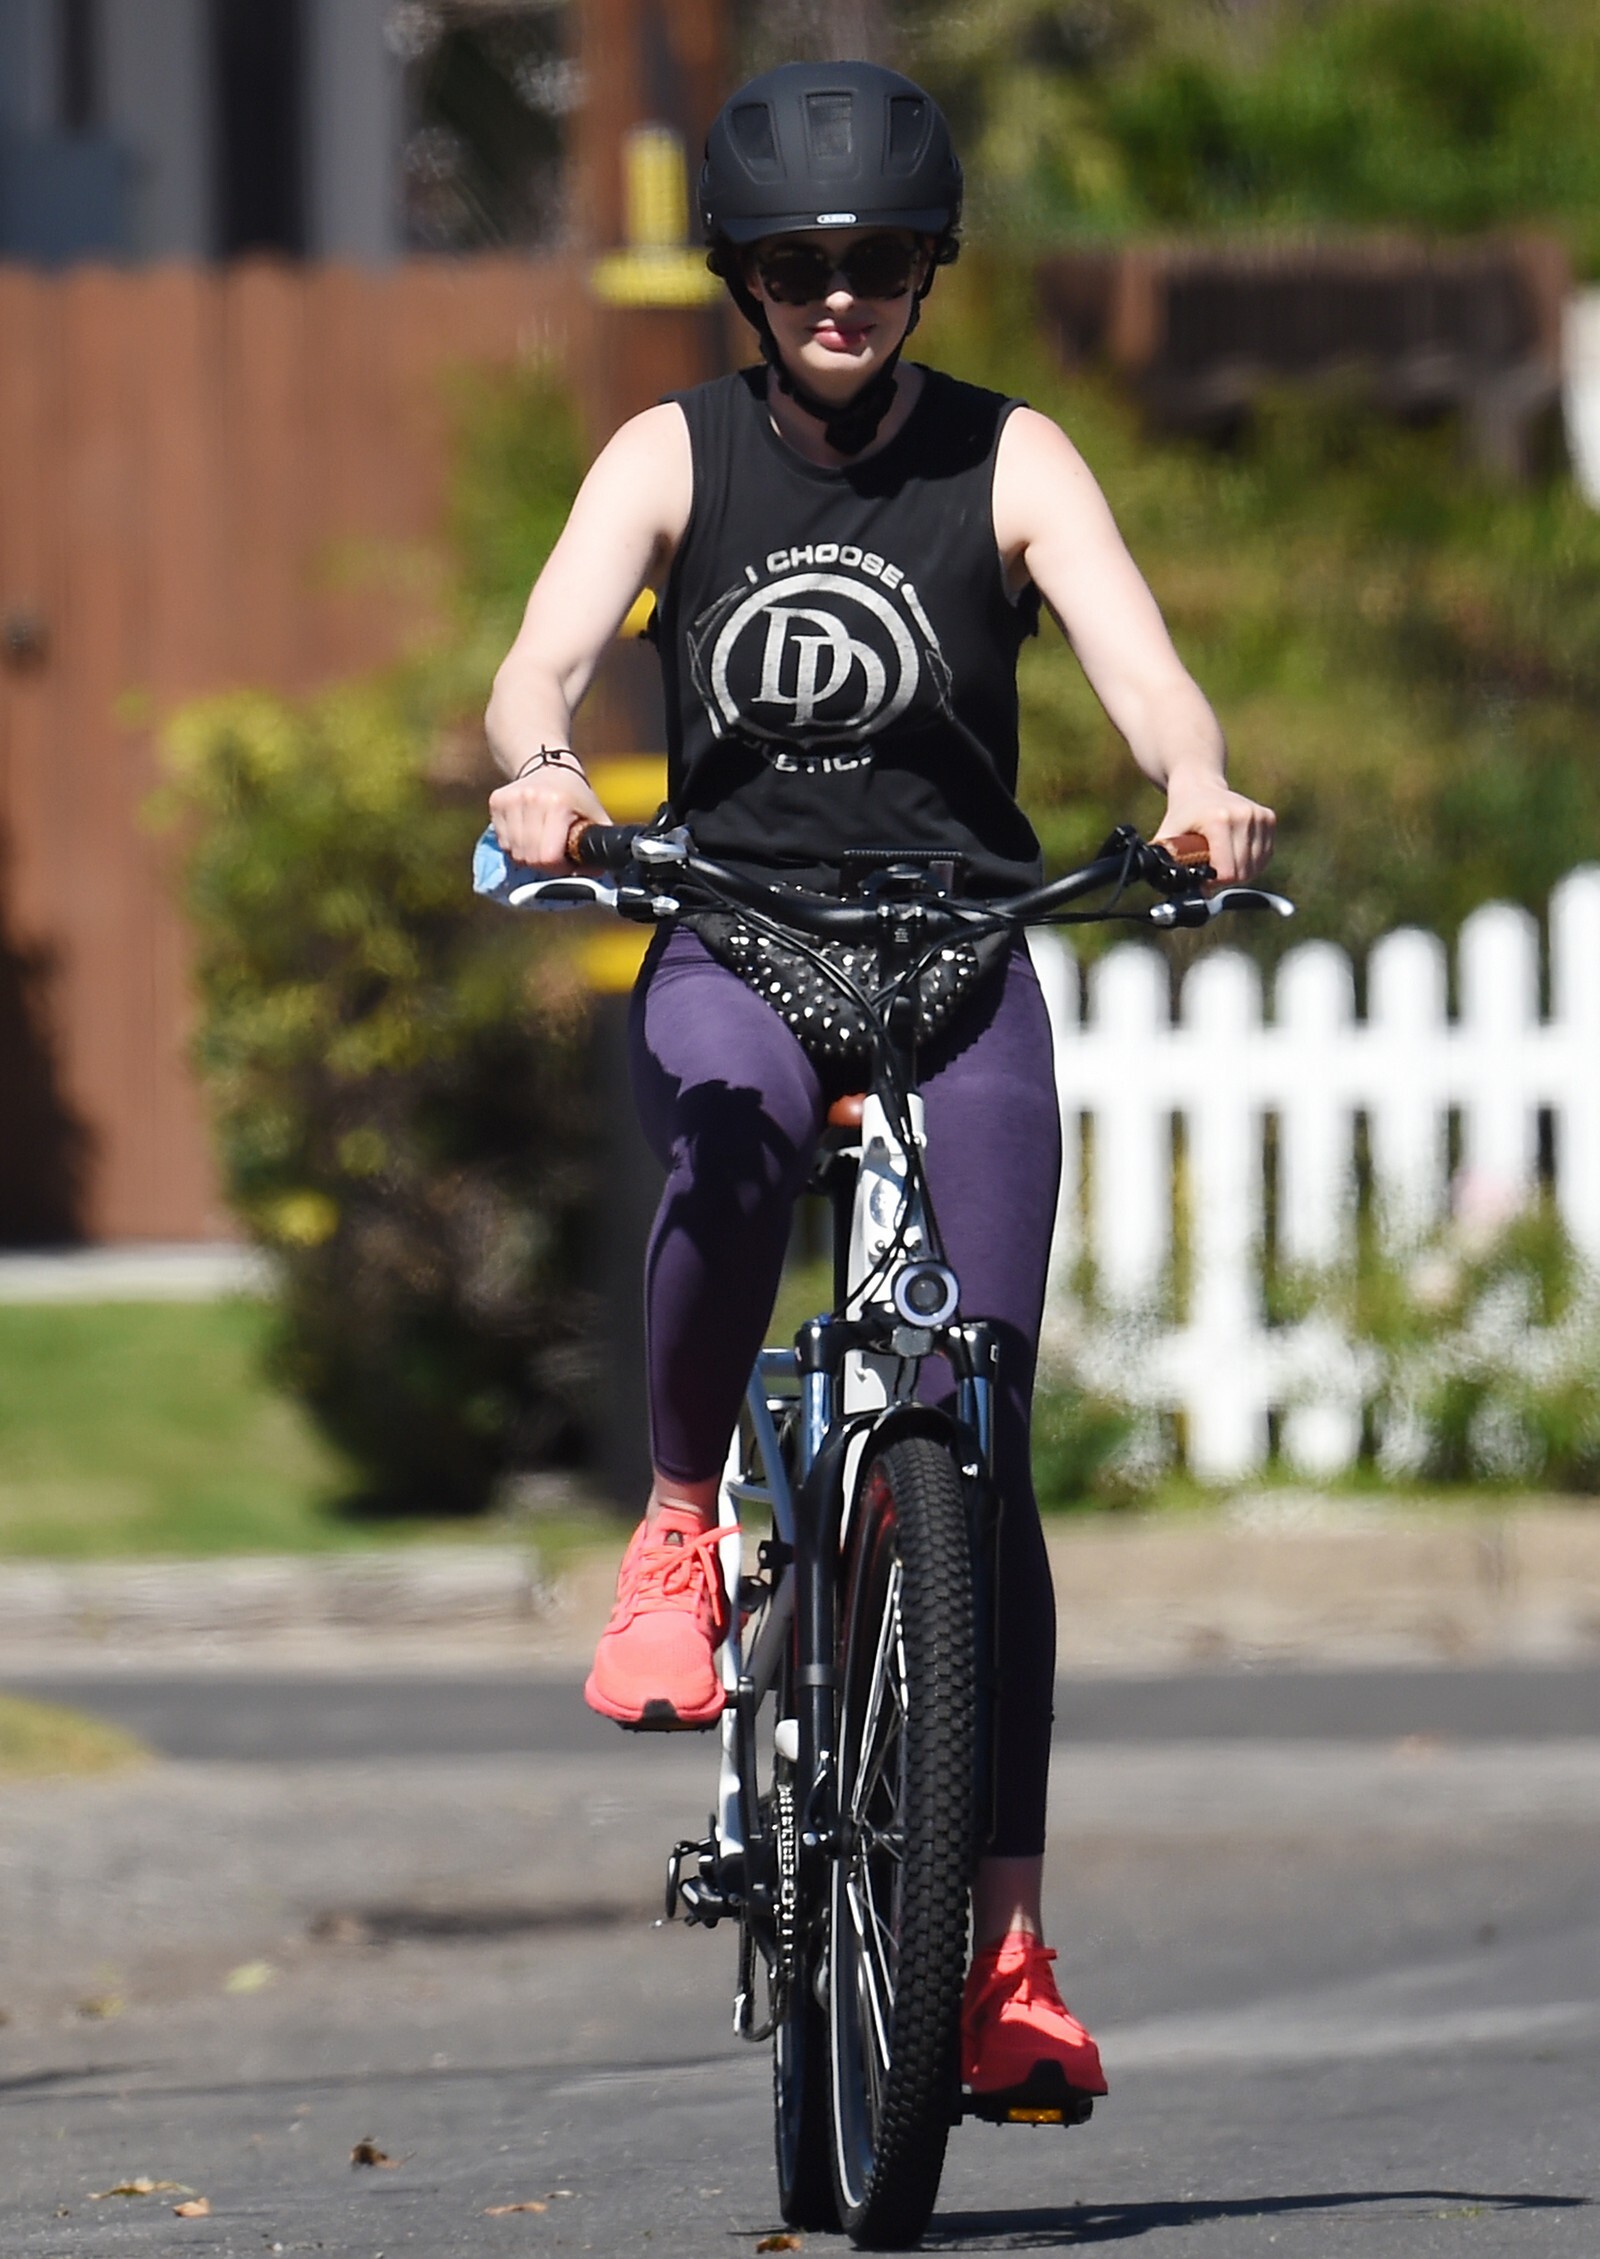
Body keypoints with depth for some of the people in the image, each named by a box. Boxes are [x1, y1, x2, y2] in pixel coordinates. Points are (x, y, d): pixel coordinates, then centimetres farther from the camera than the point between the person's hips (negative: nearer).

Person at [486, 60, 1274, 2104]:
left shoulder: (1007, 462, 1)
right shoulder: (674, 458, 2)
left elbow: (1139, 664, -13)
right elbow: (545, 656, -13)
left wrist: (1198, 788, -36)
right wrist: (541, 769, -37)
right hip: (730, 946, 0)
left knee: (975, 1452, -7)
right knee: (732, 1138, -39)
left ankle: (1004, 1941, -3)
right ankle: (679, 1526, -15)